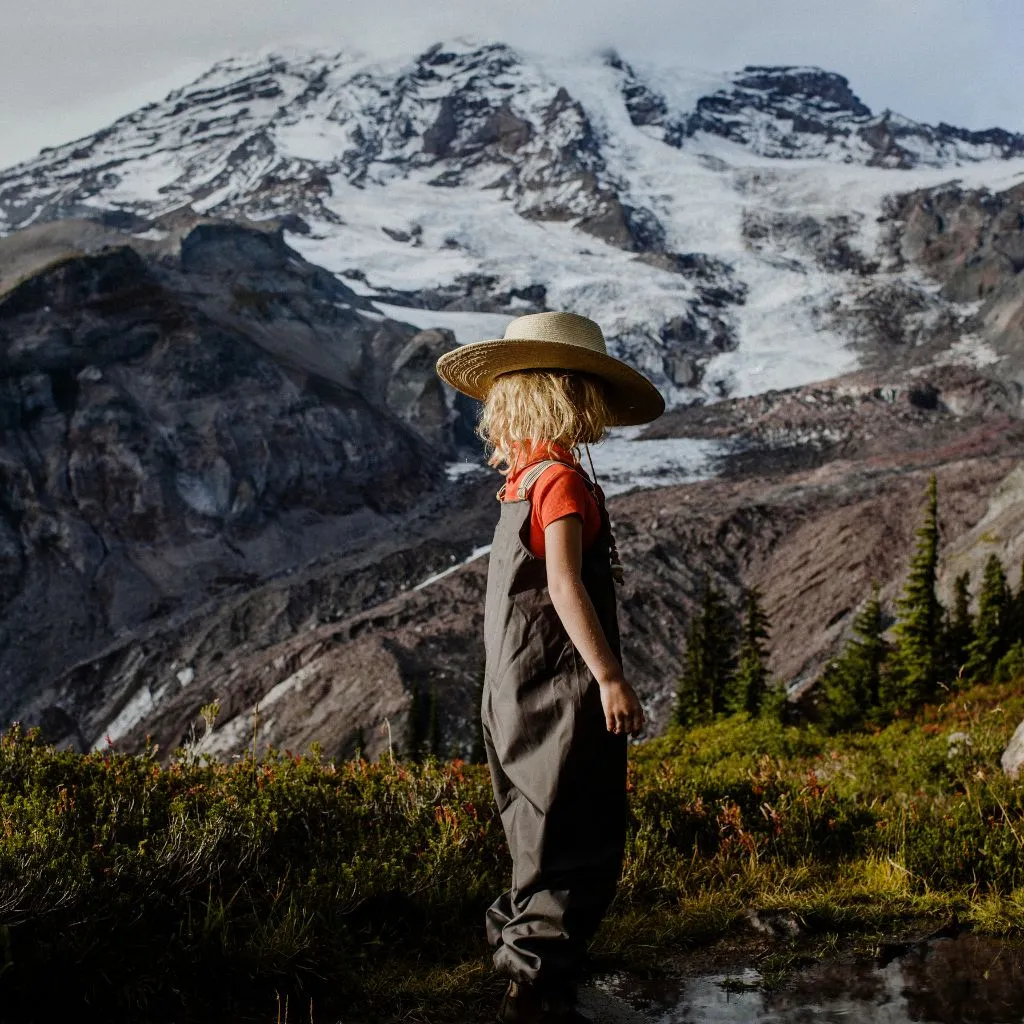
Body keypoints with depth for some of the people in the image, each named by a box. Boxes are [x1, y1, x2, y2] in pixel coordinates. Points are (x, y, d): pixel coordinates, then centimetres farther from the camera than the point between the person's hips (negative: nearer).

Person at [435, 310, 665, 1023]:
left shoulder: (521, 480, 13)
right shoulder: (562, 480, -14)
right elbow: (563, 583, -22)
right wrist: (610, 677, -23)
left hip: (520, 697, 9)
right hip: (564, 693, -9)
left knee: (546, 833, 20)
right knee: (578, 844, -5)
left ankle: (521, 938, 30)